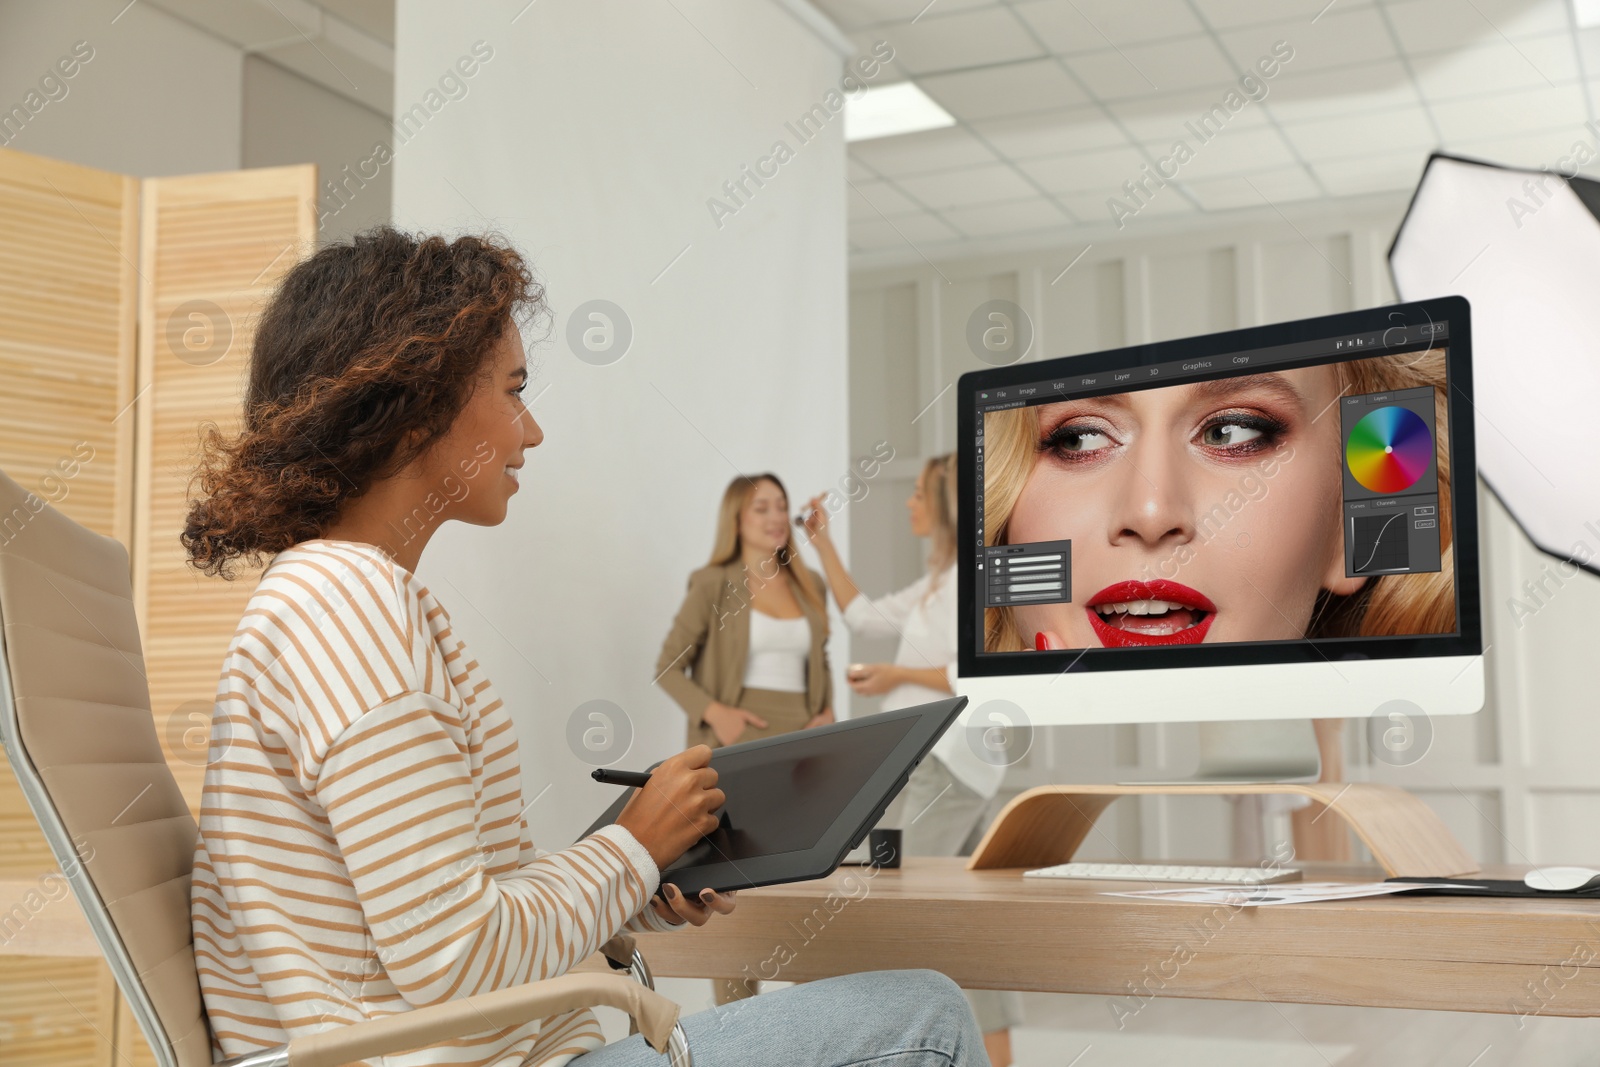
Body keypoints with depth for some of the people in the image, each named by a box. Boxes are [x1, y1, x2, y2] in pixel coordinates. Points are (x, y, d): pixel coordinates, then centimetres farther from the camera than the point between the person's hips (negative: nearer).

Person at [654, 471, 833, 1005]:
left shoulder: (809, 584, 13)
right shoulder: (715, 585, -1)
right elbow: (668, 669, 0)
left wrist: (827, 712, 5)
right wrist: (714, 712, -15)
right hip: (735, 747, -4)